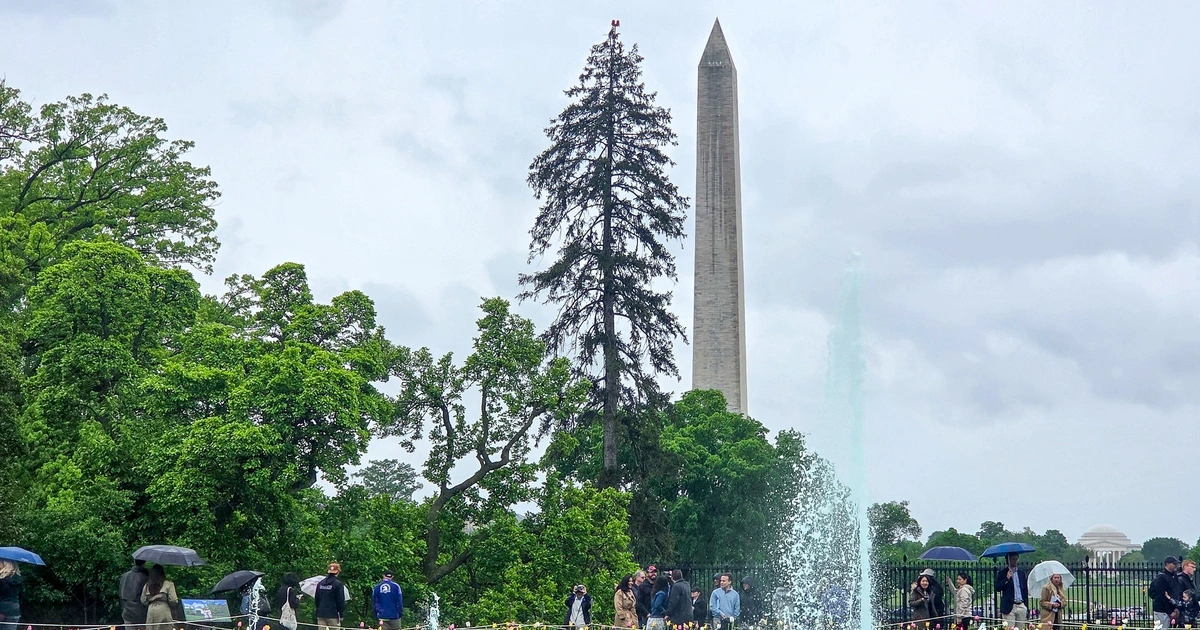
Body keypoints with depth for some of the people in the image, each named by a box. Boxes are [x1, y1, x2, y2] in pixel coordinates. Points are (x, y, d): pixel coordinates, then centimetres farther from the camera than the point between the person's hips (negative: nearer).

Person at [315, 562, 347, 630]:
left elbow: (316, 599, 16)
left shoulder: (320, 584, 11)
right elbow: (341, 601, -8)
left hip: (321, 614, 5)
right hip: (333, 615, -5)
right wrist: (341, 615, -2)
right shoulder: (338, 584, -8)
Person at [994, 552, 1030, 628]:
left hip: (1021, 606, 4)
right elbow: (997, 588, -6)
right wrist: (1007, 579, -17)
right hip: (1009, 607, -4)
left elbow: (1026, 590, 16)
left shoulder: (1022, 572, 13)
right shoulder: (1002, 573, 2)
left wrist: (1027, 608, 12)